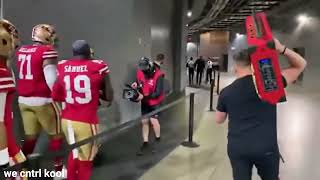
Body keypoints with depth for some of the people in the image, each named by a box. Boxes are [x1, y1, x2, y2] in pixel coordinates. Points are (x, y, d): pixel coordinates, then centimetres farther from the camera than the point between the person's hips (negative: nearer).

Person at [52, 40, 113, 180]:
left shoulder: (62, 67, 3)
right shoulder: (98, 67, -6)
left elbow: (56, 96, 10)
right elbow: (109, 97, -1)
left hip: (67, 120, 5)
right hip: (86, 122, -4)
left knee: (75, 152, 27)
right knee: (85, 160, 12)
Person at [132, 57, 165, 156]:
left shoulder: (158, 75, -26)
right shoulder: (140, 72, -9)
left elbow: (158, 93, -26)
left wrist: (143, 96, -32)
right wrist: (136, 84, -16)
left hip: (155, 101, -5)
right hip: (145, 101, 5)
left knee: (153, 120, -8)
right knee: (144, 121, 6)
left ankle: (157, 140, 19)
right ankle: (145, 143, 18)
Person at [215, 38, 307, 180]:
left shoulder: (226, 92, -2)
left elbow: (219, 120, 12)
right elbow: (300, 65, 4)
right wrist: (282, 49, -11)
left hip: (237, 148, 2)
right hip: (266, 147, -1)